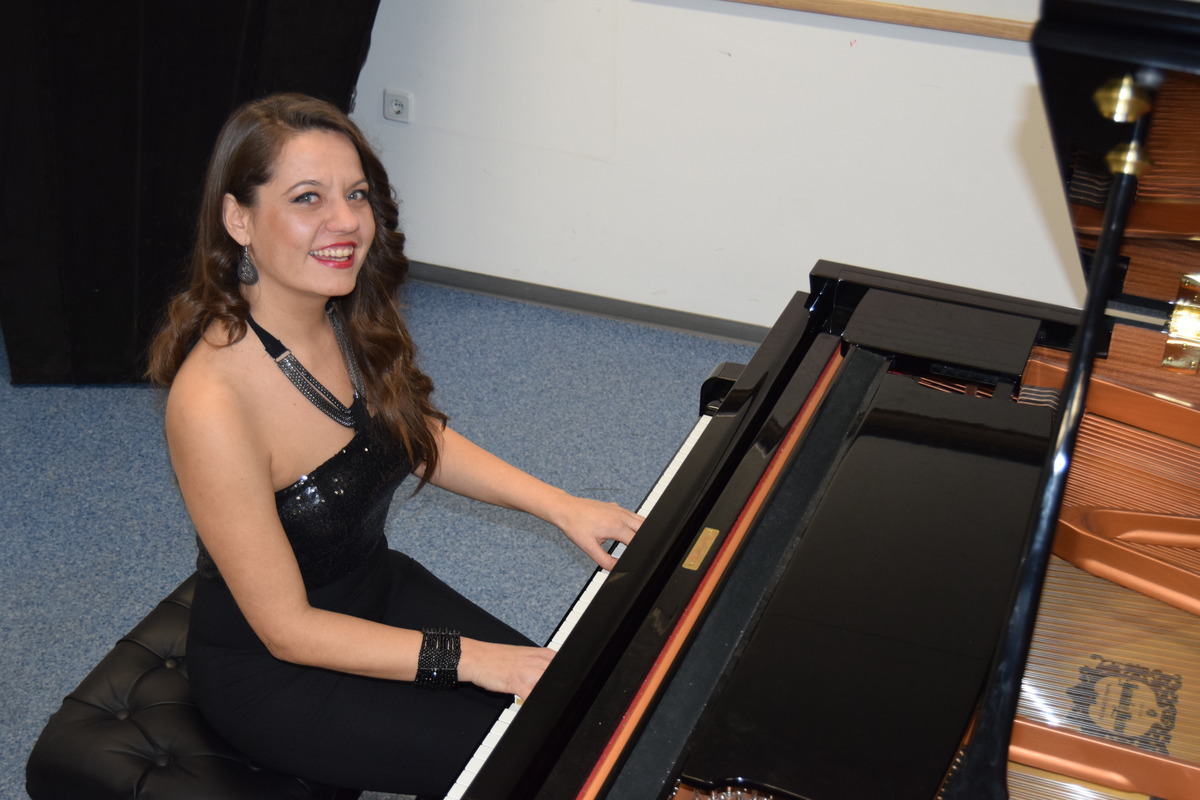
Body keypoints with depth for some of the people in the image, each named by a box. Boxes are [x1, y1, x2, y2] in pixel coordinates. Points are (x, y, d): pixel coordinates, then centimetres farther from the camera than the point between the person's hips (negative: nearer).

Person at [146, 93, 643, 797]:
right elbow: (286, 628, -25)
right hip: (268, 667, -7)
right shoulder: (212, 403, -33)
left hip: (375, 582, 7)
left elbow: (424, 440, 8)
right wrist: (467, 657, -24)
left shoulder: (354, 321, -10)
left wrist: (563, 506, -4)